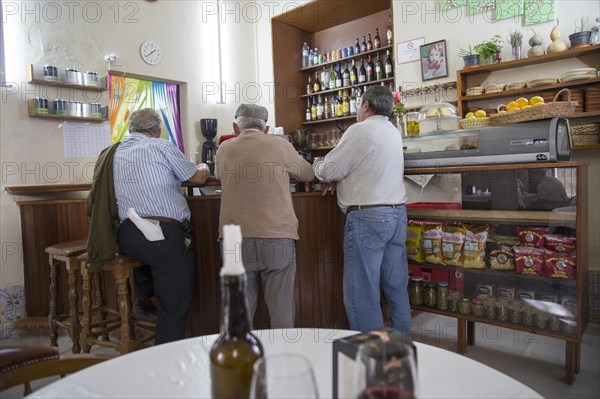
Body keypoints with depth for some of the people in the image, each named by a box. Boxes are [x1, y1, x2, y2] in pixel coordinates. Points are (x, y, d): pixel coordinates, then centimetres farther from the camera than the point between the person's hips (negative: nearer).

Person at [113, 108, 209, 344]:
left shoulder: (117, 153, 16)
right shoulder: (161, 147, 0)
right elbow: (198, 177, 8)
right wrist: (203, 168, 30)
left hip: (126, 235, 6)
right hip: (165, 235, -6)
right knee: (174, 307, 3)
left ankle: (143, 300, 35)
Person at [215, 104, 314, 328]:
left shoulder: (224, 149, 6)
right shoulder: (280, 146, 0)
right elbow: (308, 175, 14)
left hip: (236, 240, 2)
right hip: (277, 237, -2)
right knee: (281, 312, 7)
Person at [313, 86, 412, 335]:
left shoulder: (360, 130, -9)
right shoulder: (393, 132, 17)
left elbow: (330, 170, -9)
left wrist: (317, 165, 13)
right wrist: (338, 180, 14)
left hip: (368, 217, -9)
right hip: (397, 213, 9)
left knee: (361, 293, -1)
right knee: (396, 286, 14)